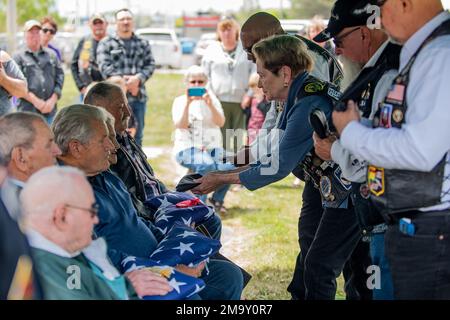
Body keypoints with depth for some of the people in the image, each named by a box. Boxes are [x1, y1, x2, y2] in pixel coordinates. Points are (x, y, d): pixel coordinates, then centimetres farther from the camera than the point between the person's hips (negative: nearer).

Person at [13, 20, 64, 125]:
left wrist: (53, 100, -3)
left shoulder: (51, 55, 16)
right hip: (27, 110, -4)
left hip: (50, 110, 4)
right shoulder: (19, 57, 5)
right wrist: (34, 100, -13)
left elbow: (60, 77, 11)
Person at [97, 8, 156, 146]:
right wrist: (123, 82, -15)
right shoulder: (106, 43, 5)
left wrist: (138, 78, -14)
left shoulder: (143, 44, 15)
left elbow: (150, 65, 5)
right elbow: (105, 66, -7)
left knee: (136, 136, 9)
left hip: (138, 96, 4)